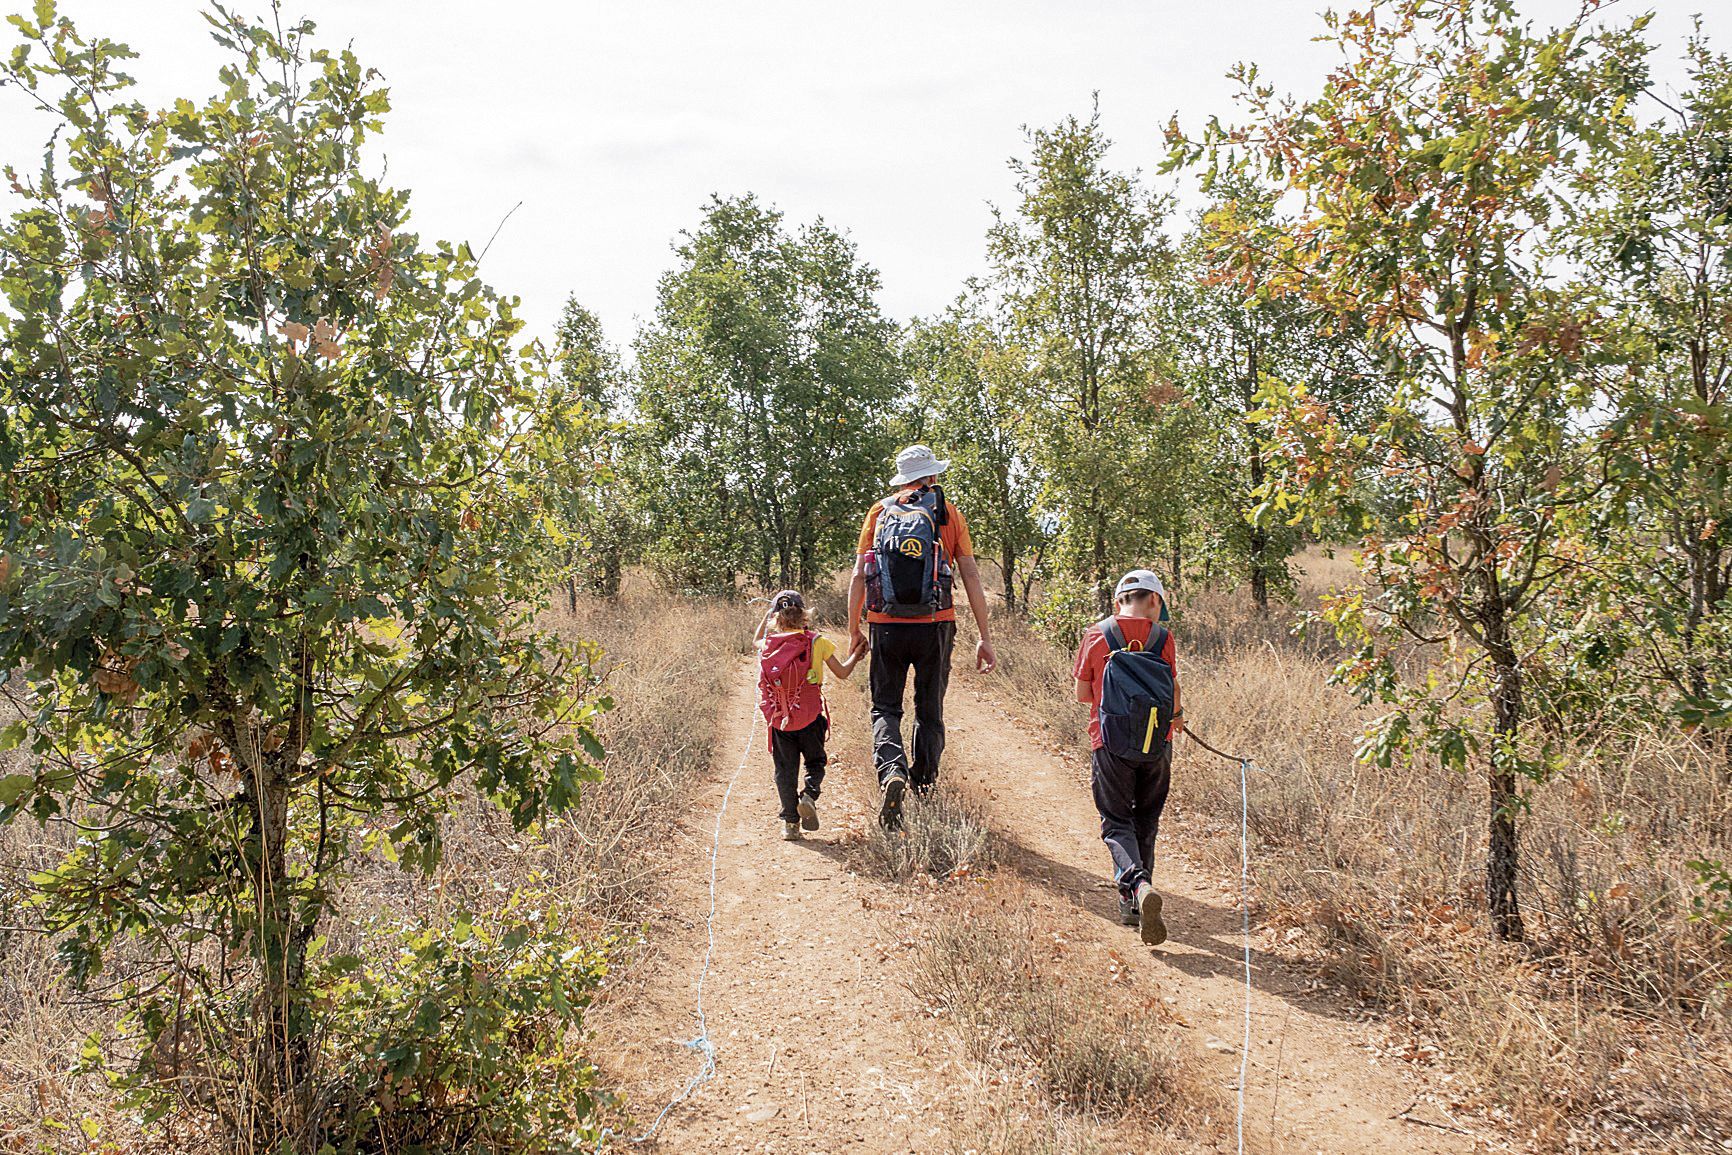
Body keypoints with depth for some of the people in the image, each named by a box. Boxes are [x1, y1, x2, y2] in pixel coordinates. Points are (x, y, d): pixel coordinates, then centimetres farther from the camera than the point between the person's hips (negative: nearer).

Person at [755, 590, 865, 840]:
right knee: (815, 762, 17)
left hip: (780, 720, 1)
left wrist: (769, 613, 31)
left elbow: (756, 640, 27)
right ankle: (809, 796, -10)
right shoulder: (817, 642, -6)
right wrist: (855, 655, 20)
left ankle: (790, 822, 9)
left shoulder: (768, 644, 0)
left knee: (785, 770, 10)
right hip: (811, 717, -1)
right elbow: (842, 672, 2)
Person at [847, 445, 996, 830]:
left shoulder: (879, 511, 7)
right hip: (935, 625, 0)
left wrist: (854, 629, 12)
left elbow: (859, 575, 3)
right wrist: (985, 638, 2)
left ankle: (891, 770, -18)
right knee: (930, 710, 15)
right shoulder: (949, 514, 5)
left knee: (885, 707, 8)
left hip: (886, 626, 0)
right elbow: (971, 577, 0)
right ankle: (923, 783, 19)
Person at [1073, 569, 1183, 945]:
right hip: (1156, 743, 1)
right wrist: (1175, 717, 23)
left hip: (1110, 742, -1)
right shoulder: (1162, 637, -2)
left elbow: (1082, 694, 3)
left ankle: (1137, 883, -24)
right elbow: (1173, 694, 1)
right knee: (1145, 821, 17)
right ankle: (1132, 906, 21)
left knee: (1116, 823, 3)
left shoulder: (1095, 636, -2)